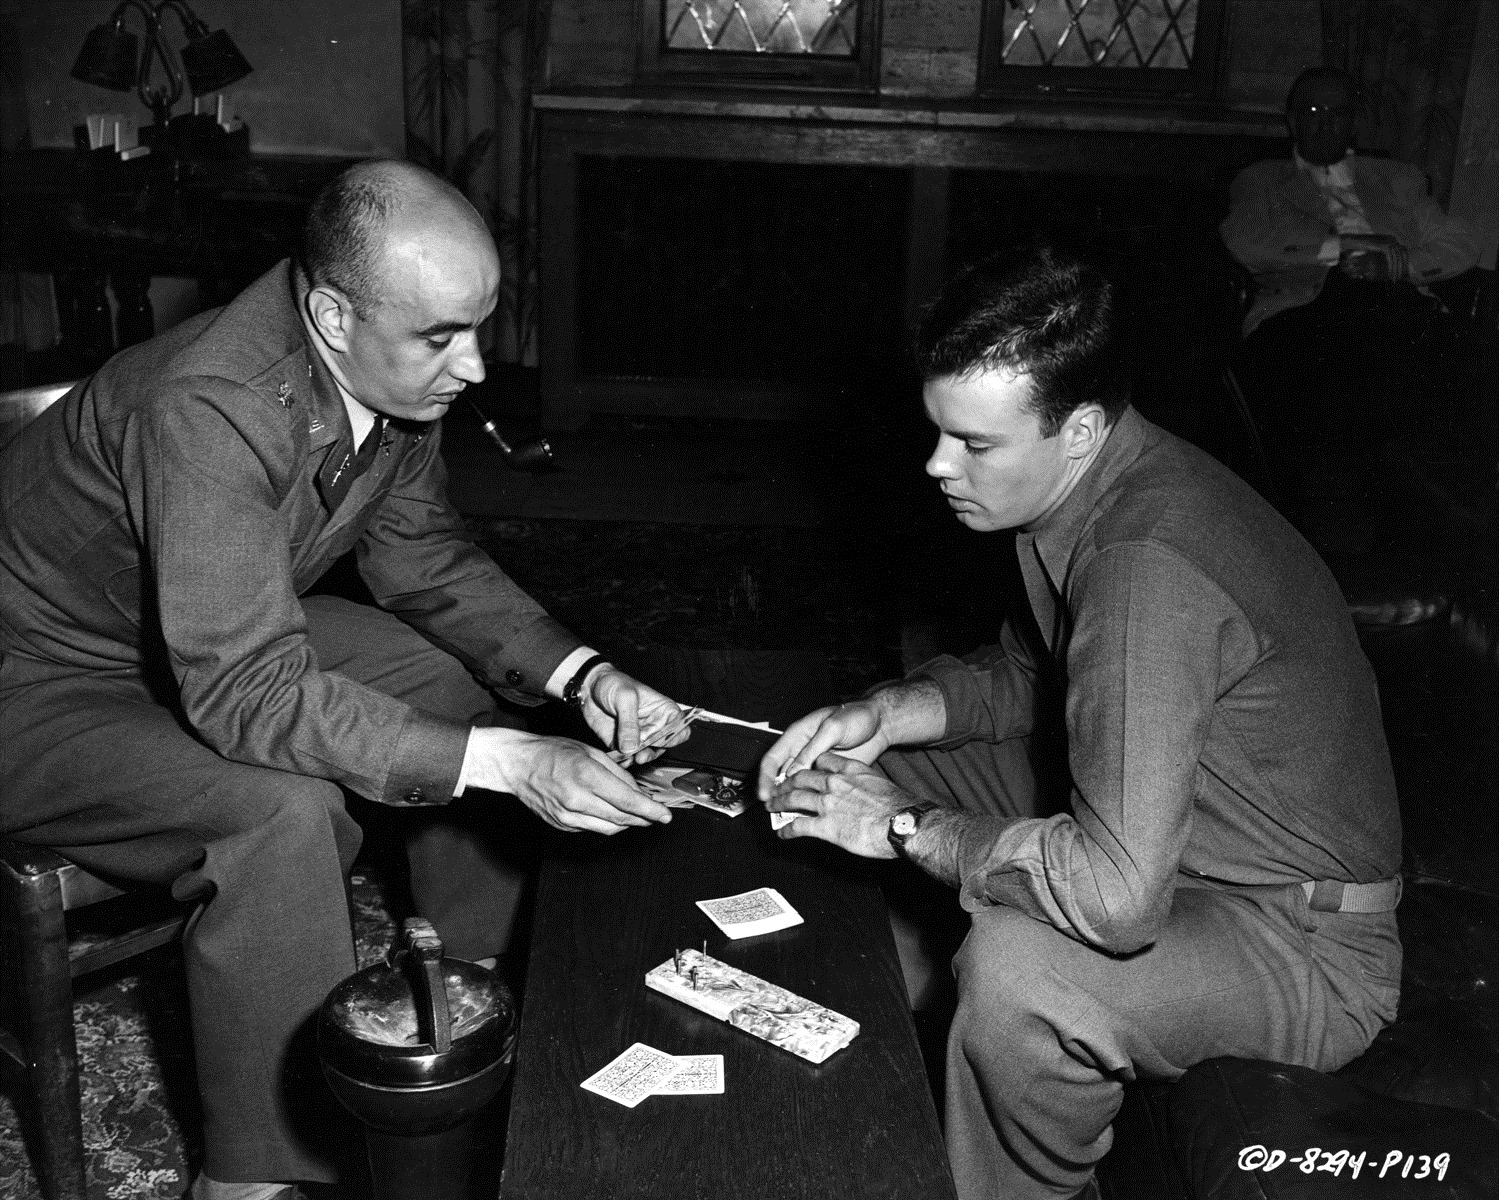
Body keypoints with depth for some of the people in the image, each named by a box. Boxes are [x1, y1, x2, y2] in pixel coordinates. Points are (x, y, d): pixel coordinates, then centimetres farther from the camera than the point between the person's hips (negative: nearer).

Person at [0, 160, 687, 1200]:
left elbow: (424, 557, 2)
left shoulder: (392, 373, -12)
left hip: (223, 638, 8)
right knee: (285, 814, -32)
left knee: (462, 683, 1)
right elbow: (251, 695, -39)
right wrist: (511, 764, -42)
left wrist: (581, 675, -12)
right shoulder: (210, 409, -37)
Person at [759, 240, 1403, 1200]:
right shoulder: (1087, 491, -4)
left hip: (1305, 943, -9)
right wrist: (896, 711, -6)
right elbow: (1031, 673, 13)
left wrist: (907, 829, -23)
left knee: (1015, 967, -36)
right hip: (1163, 839, 10)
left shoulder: (1149, 560, -34)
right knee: (895, 772, 11)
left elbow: (1116, 891, -39)